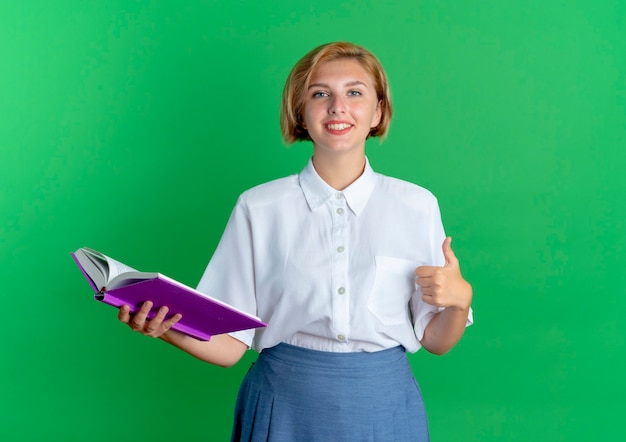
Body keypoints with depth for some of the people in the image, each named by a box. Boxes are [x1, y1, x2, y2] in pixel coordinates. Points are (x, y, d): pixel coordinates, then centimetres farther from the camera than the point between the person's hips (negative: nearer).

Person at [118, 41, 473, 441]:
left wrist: (459, 300, -15)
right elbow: (230, 345, -7)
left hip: (384, 408, 1)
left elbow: (434, 341, 4)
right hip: (285, 408, -1)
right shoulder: (259, 208, -4)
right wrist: (166, 327, -23)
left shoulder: (417, 206, -1)